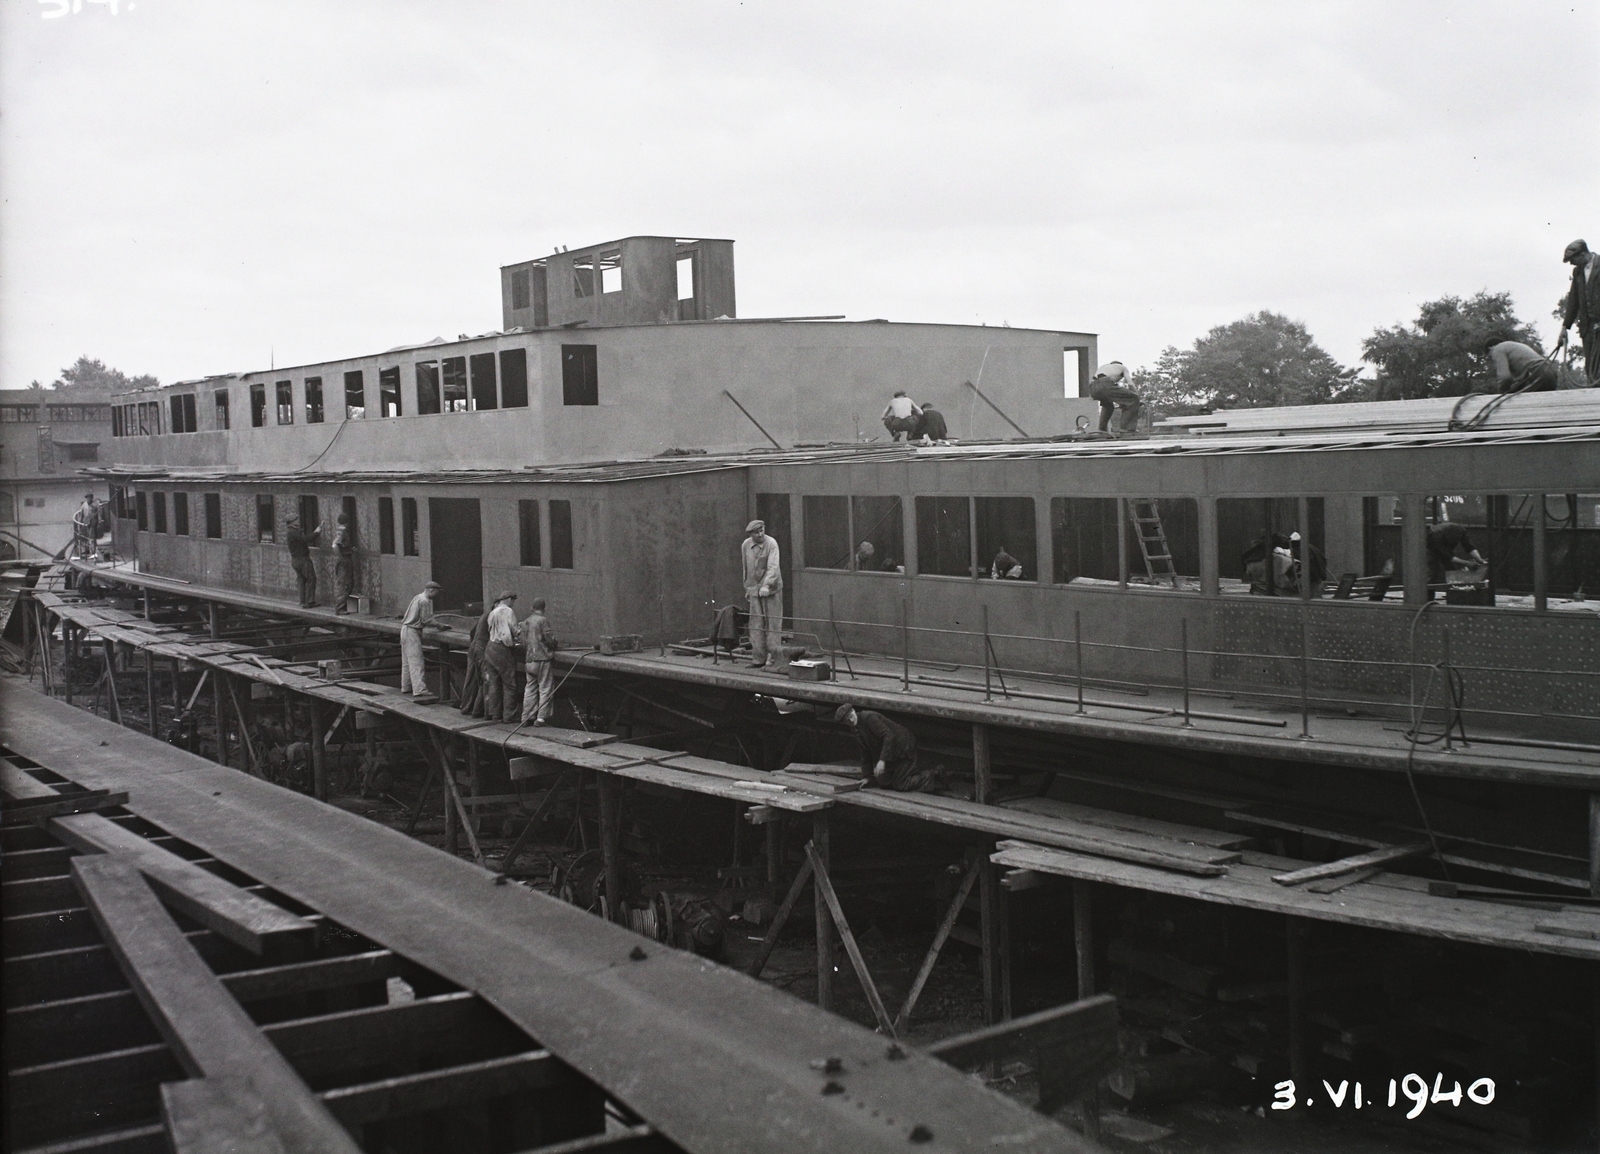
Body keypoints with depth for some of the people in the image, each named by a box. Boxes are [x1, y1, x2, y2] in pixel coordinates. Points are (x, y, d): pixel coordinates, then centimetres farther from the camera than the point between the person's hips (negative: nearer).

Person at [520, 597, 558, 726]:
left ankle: (527, 717, 11)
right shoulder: (543, 620, -10)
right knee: (545, 688, -1)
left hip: (530, 659, 7)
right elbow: (550, 638, -13)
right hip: (543, 657, -7)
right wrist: (554, 645, 7)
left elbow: (524, 641, 13)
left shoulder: (526, 622, 11)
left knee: (530, 688, 11)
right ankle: (542, 717, -5)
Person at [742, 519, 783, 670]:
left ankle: (775, 660, -1)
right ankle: (758, 658, 11)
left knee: (773, 624, -5)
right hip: (754, 589, 5)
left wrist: (767, 585, -32)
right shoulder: (746, 545, 5)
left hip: (771, 589, -5)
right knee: (756, 624, 4)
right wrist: (747, 586, 20)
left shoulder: (771, 544, -11)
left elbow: (773, 567, -20)